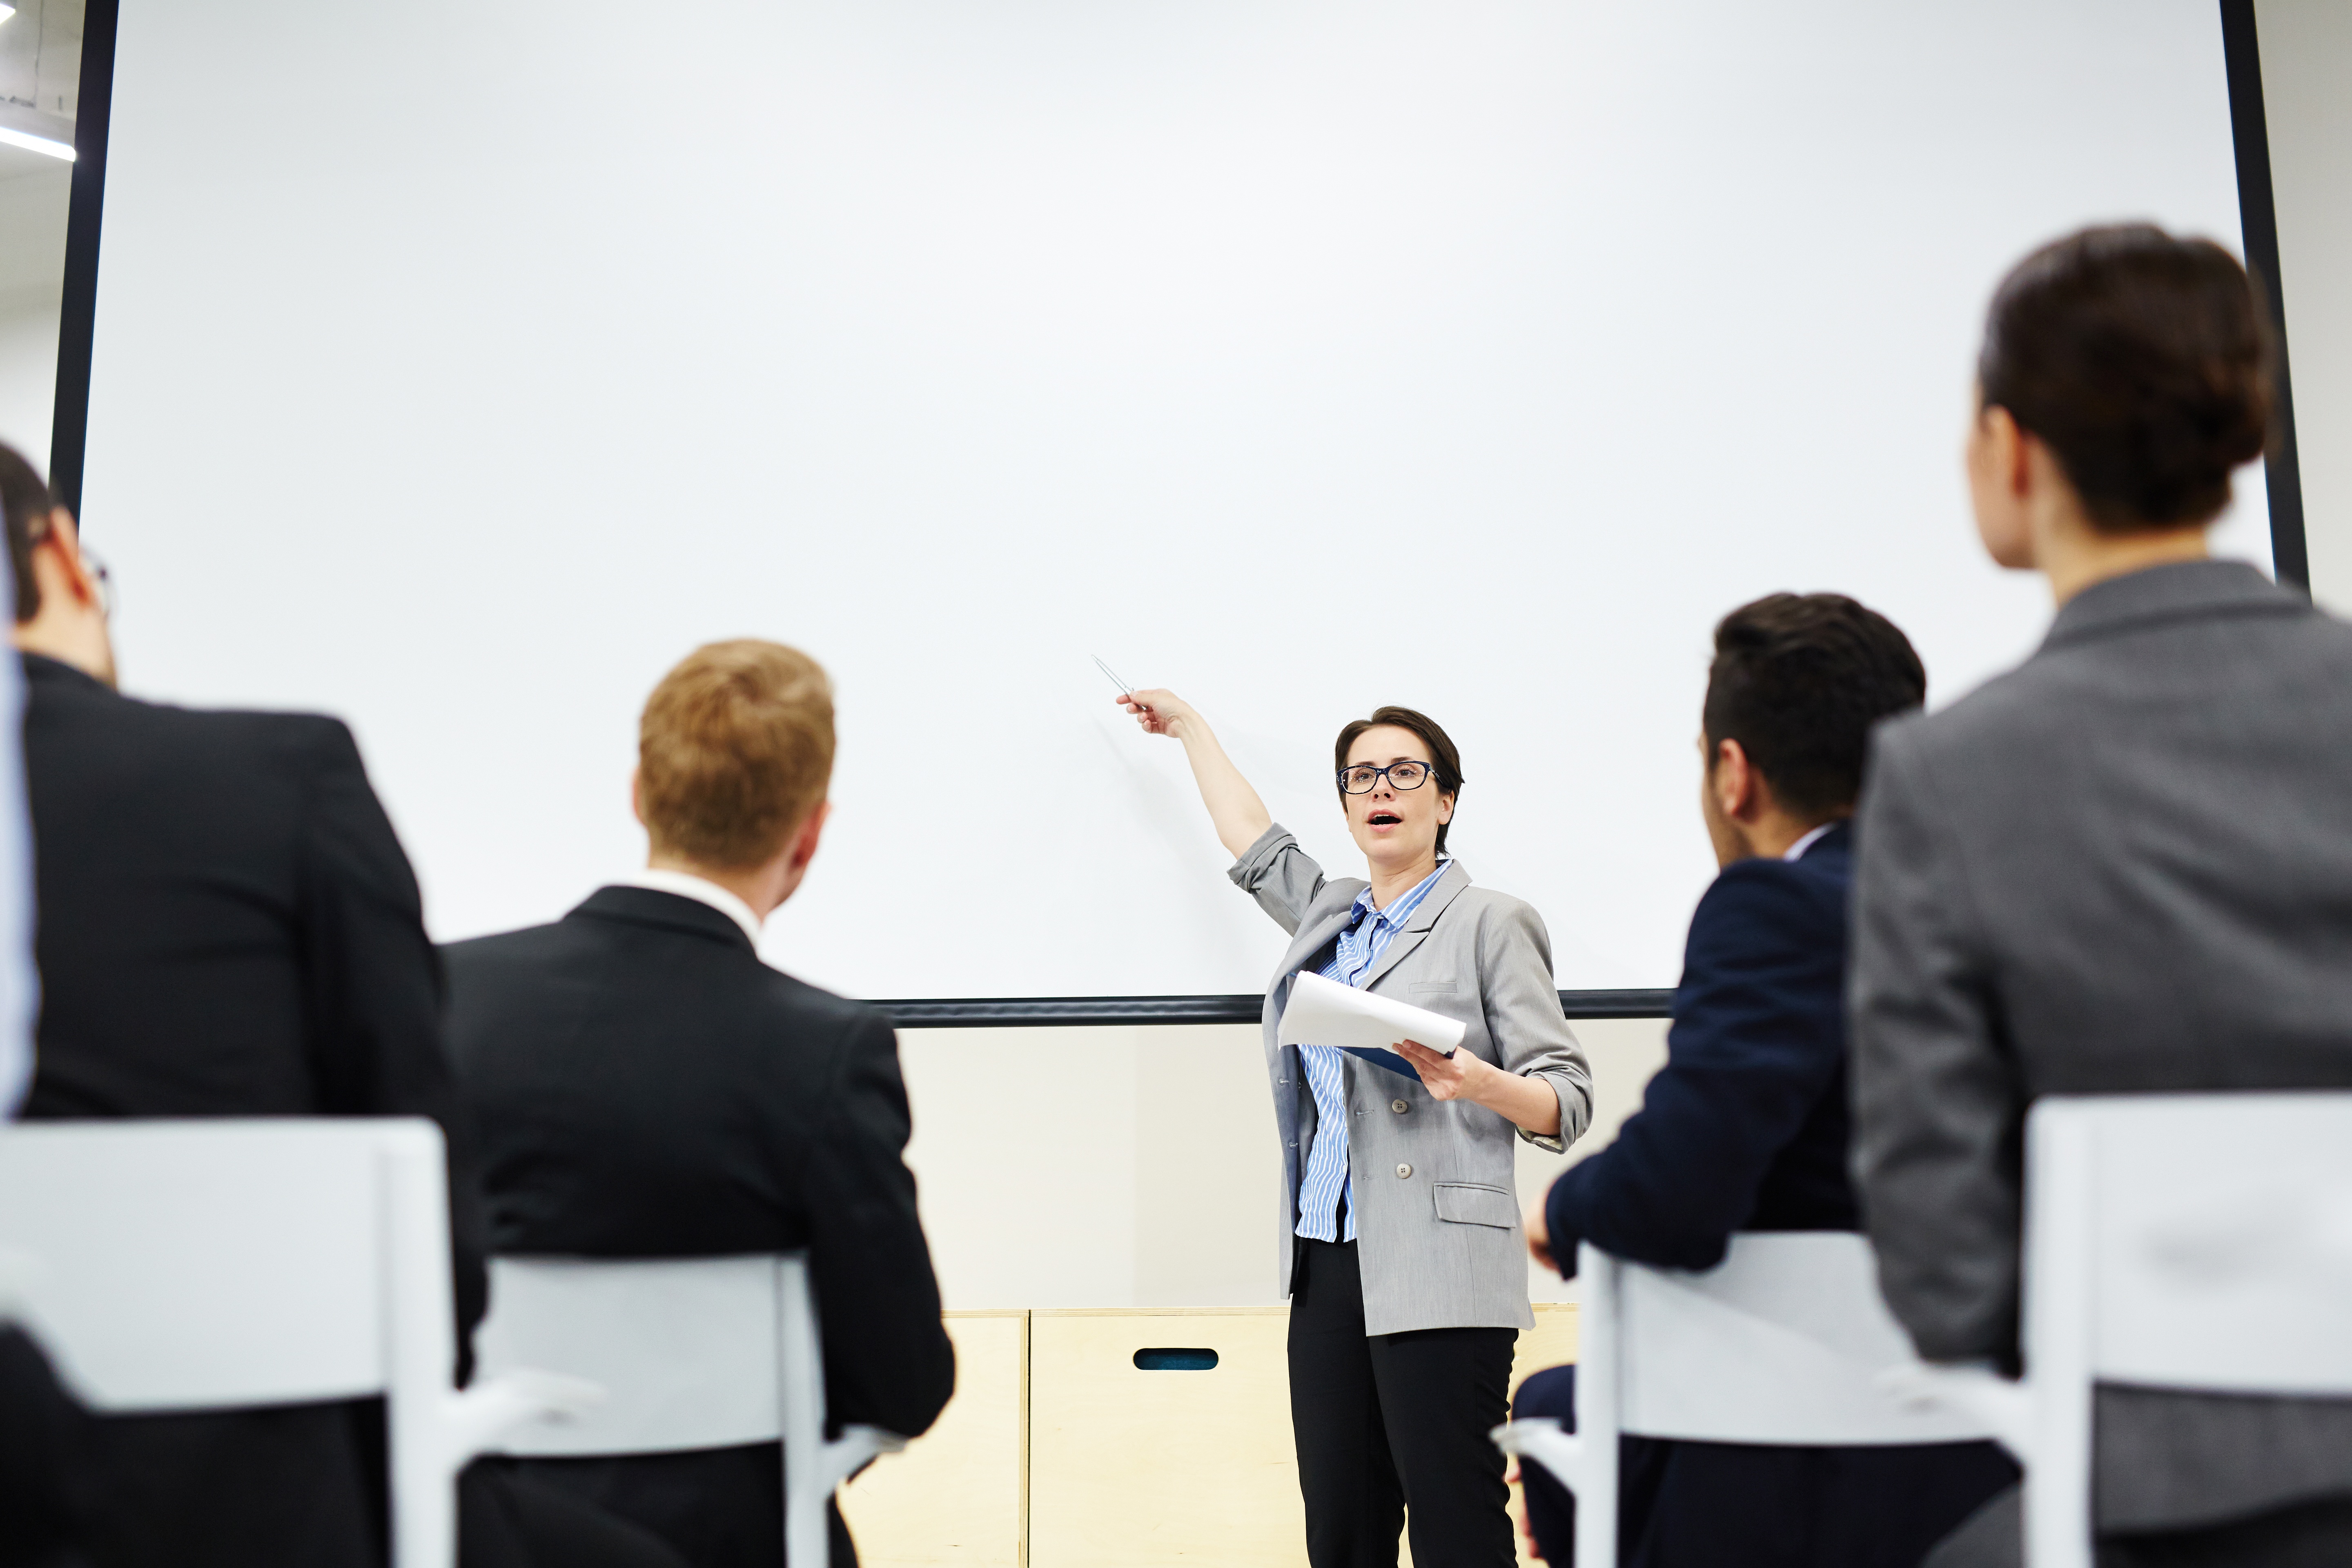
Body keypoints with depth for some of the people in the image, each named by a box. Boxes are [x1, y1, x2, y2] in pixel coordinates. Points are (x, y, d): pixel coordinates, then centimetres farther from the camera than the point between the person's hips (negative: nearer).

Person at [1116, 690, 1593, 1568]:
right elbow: (1251, 840, 37)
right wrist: (1186, 724, 46)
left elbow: (1569, 1101, -1)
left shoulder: (1490, 925, 1)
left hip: (1438, 1280, -6)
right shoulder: (1328, 916, 19)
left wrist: (1476, 1082, -21)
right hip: (1327, 1267, 6)